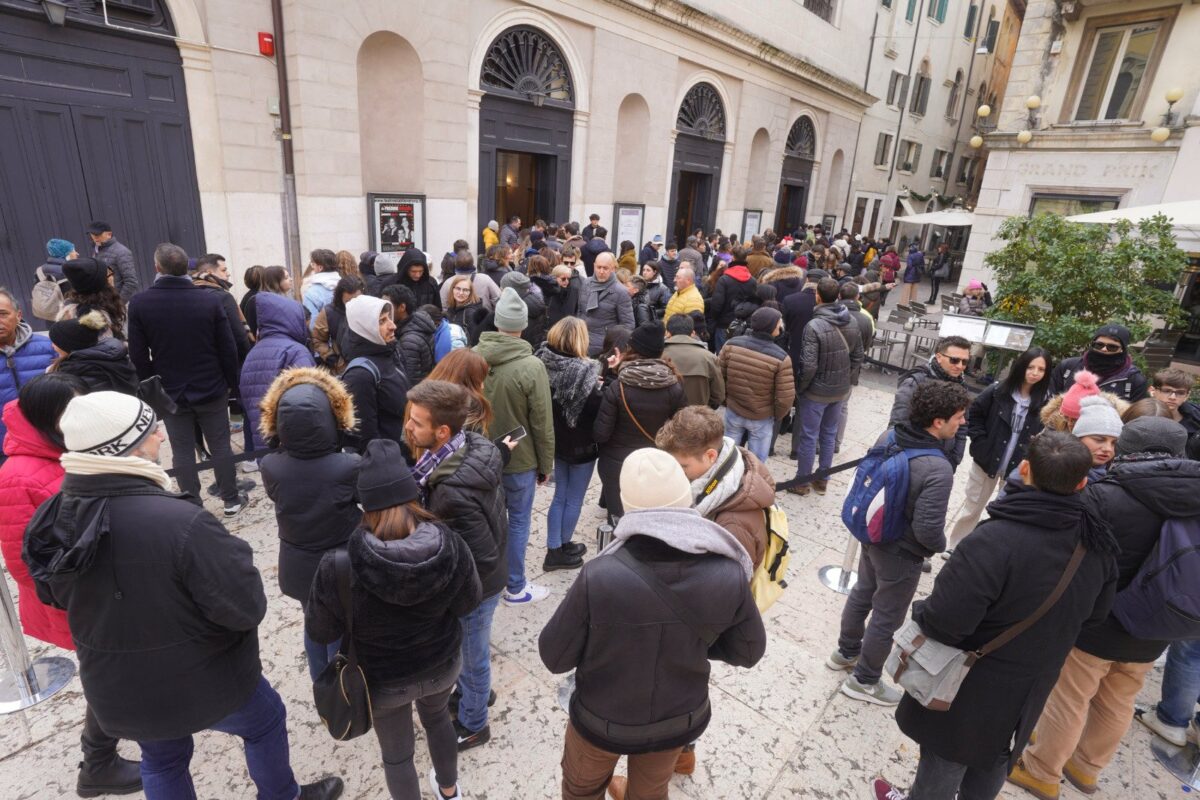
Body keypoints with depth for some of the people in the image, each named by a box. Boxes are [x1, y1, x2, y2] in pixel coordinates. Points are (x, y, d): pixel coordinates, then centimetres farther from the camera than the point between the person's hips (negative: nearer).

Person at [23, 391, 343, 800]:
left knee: (161, 762, 30)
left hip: (115, 690, 6)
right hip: (201, 682, -5)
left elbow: (61, 595, 7)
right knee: (265, 722, 24)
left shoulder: (55, 518, -13)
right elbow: (247, 608, -28)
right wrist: (232, 555, -12)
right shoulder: (181, 523, -36)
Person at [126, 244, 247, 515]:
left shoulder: (139, 303, -8)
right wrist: (232, 383, 4)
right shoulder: (210, 301, -11)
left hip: (170, 392, 1)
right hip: (211, 390, 0)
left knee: (182, 451, 10)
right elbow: (228, 348, -8)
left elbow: (138, 356, -5)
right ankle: (231, 500, 20)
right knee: (220, 446, 10)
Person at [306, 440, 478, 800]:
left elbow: (320, 631, -13)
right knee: (438, 718, 34)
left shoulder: (339, 569, -32)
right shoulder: (451, 546, -27)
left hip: (383, 680, -3)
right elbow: (468, 603, -9)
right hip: (442, 664, 3)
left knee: (396, 755, 25)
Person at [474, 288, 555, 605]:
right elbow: (542, 423, -15)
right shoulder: (531, 366, -22)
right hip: (520, 459, -5)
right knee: (519, 521, 11)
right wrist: (545, 464, -1)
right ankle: (516, 588, 24)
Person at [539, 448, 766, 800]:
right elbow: (747, 652, -8)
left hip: (602, 719, -2)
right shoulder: (729, 576, -27)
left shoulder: (599, 576, -35)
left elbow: (554, 657, -20)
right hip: (680, 719, 2)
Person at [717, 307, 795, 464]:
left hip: (733, 412, 3)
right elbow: (786, 398, -19)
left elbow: (718, 376, -6)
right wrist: (776, 416, 2)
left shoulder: (731, 344, -16)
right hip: (762, 418, -3)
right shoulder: (781, 358, -23)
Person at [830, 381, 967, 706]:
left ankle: (846, 652, 50)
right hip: (901, 554, -7)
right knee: (887, 618, 15)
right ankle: (864, 680, 35)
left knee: (862, 594, 27)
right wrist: (942, 545, -7)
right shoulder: (938, 469, -34)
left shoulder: (889, 435, -12)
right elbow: (927, 530, -31)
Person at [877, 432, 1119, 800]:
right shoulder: (1096, 541, -9)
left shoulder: (996, 539, -34)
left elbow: (944, 621, -35)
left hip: (974, 684, -6)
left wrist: (920, 611, -13)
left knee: (947, 757, 18)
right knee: (994, 758, 30)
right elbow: (1094, 612, 8)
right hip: (1032, 684, 6)